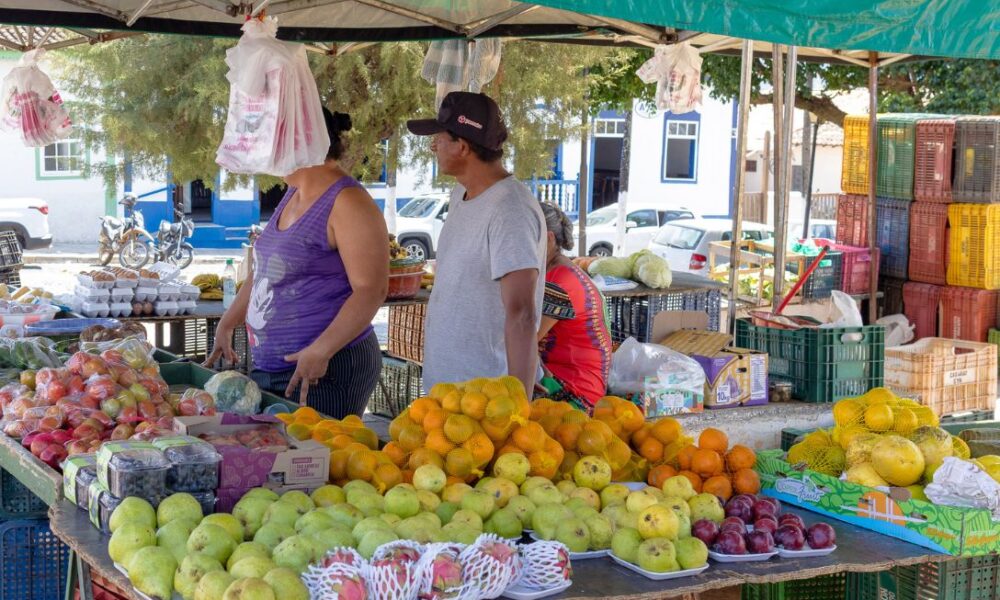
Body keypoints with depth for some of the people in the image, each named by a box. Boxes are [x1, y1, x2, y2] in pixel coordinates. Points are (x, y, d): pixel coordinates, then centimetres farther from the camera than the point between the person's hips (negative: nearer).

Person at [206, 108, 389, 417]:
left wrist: (319, 352, -26)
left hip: (327, 371, -9)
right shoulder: (293, 197, 15)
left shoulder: (347, 203, -14)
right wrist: (227, 325, 20)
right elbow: (263, 271, 25)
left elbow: (371, 290, -22)